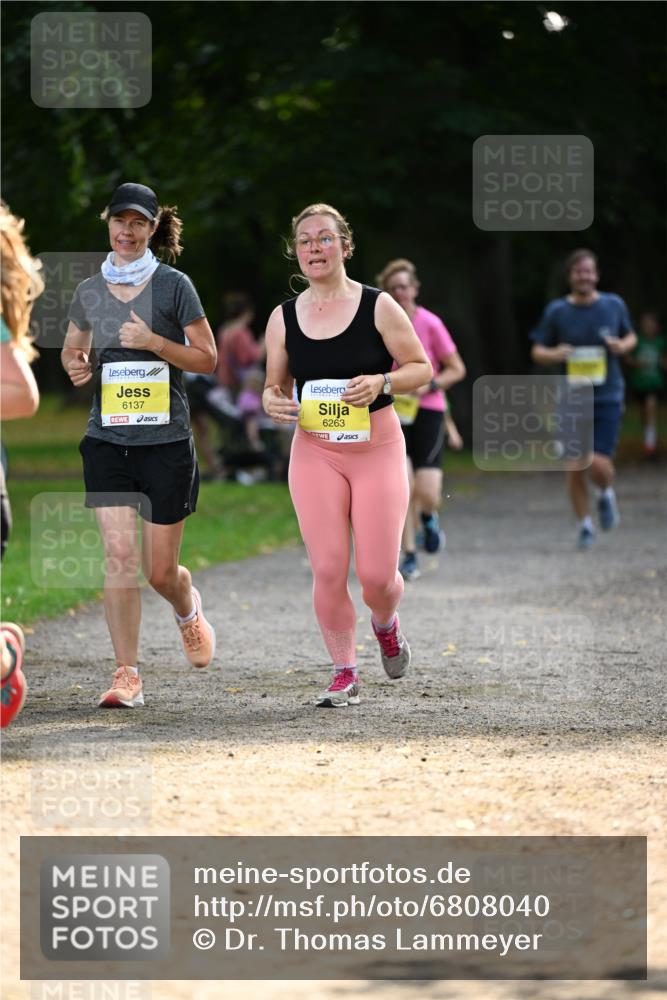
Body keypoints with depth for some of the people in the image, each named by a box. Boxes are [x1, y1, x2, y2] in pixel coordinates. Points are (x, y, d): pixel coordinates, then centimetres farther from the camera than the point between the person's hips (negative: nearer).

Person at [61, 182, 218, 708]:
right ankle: (127, 676, -5)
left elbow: (207, 358, -2)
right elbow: (73, 348, 22)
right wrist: (76, 365, -2)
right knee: (119, 556, -10)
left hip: (166, 442, -2)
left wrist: (154, 342, -17)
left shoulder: (174, 285, -4)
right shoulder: (90, 291, 7)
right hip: (107, 441, 2)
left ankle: (188, 606, 40)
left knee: (160, 570, 3)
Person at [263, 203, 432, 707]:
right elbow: (275, 384, 14)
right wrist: (272, 401, -9)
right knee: (328, 570, -7)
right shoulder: (284, 318, 4)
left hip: (378, 448, -2)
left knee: (377, 574, -4)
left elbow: (421, 367, 0)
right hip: (314, 453, 2)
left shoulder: (378, 306, -4)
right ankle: (345, 673, 8)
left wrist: (382, 382, -18)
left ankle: (386, 624, 32)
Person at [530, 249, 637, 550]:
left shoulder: (614, 305, 2)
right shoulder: (556, 311, -1)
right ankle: (584, 524, 20)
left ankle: (606, 494, 22)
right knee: (574, 468, -1)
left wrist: (623, 346, -5)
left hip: (607, 397, -1)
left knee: (599, 465, -13)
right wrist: (553, 354, -17)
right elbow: (537, 351, 6)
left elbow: (631, 336, 18)